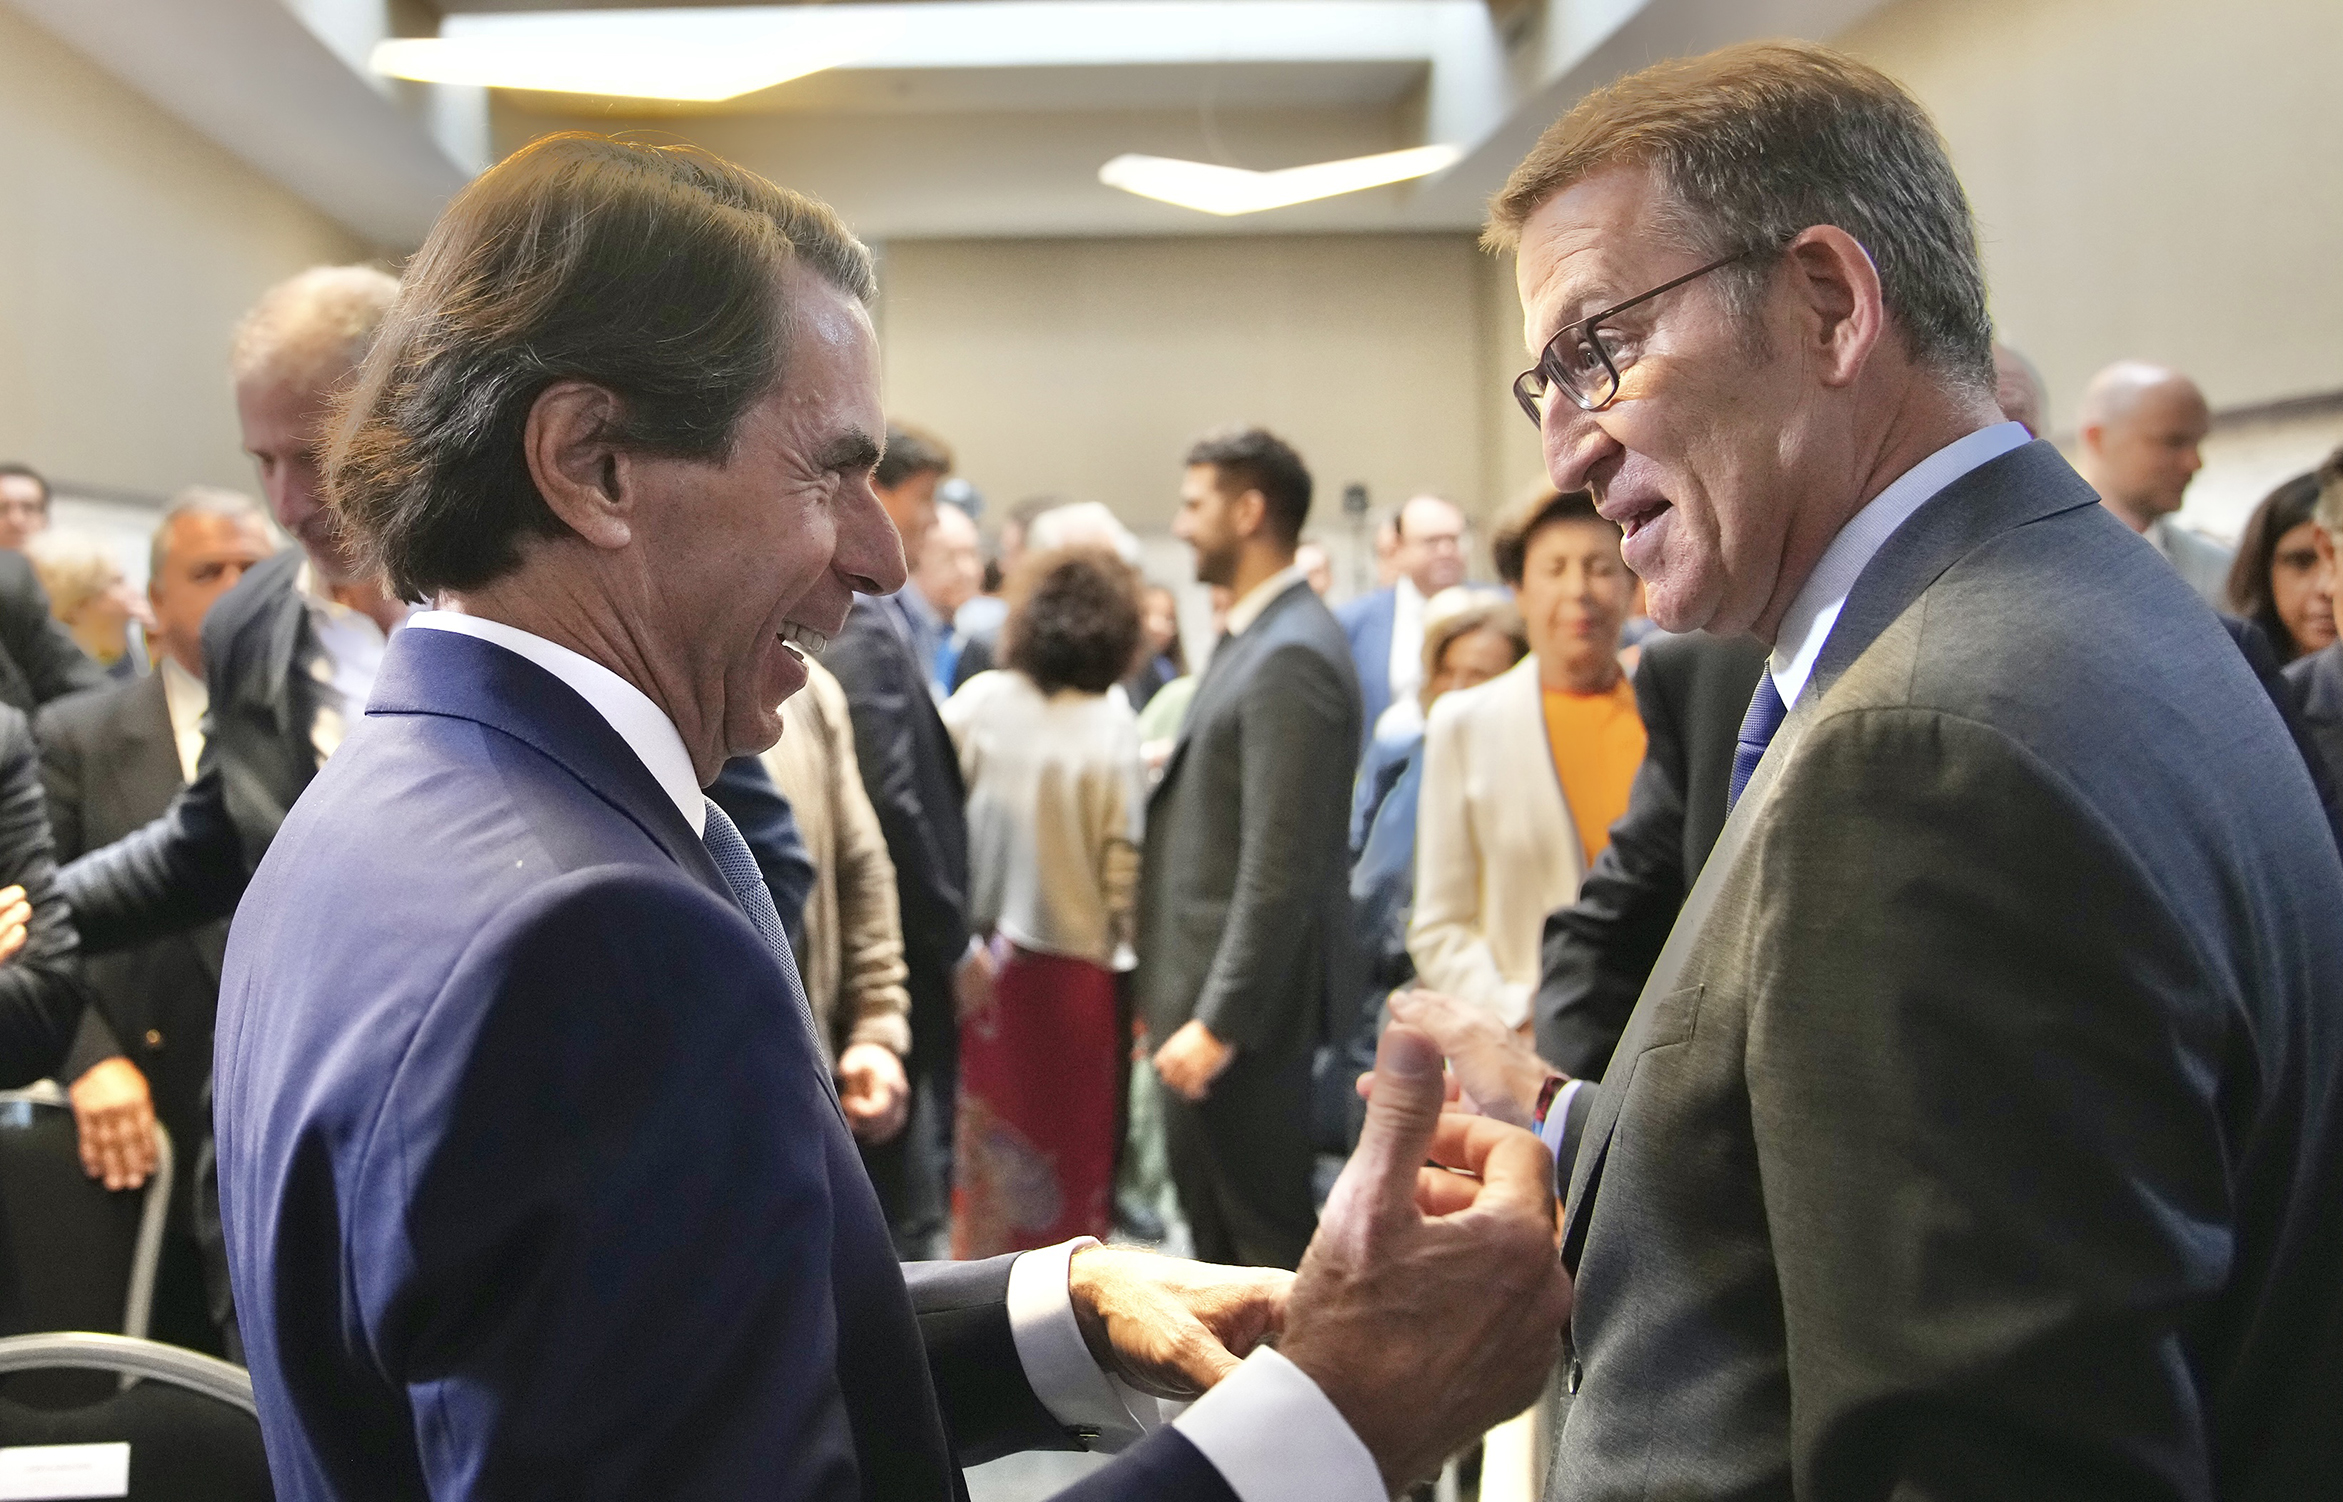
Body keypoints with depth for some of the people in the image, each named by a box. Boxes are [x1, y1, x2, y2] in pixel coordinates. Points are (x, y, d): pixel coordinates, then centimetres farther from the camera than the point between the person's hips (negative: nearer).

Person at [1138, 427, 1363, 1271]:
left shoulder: (1290, 657, -19)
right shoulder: (1256, 638, 13)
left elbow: (1280, 867, -23)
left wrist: (1219, 1020, -22)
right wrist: (1175, 999, 14)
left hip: (1245, 1006, -10)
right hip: (1205, 991, 10)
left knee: (1268, 1238, 0)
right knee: (1215, 1222, 19)